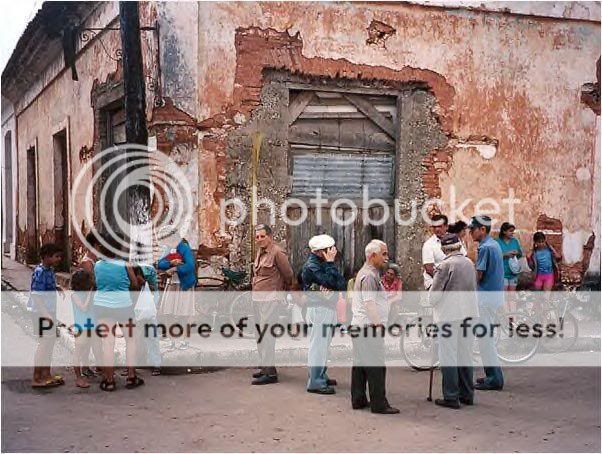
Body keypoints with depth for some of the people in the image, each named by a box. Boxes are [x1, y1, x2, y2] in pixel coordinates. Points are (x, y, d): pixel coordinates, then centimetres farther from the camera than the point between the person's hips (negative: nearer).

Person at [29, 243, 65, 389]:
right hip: (41, 313, -9)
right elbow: (36, 295, -23)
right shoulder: (39, 272, -20)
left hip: (49, 312, 9)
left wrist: (56, 287, 3)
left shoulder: (50, 270, 7)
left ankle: (46, 375, 25)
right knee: (44, 343, -2)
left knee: (50, 342, 14)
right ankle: (36, 378, 8)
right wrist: (46, 315, -24)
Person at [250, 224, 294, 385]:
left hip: (270, 298, -9)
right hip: (257, 298, 9)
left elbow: (289, 275, -6)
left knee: (266, 334, -10)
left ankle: (270, 372, -8)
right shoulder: (260, 252, 11)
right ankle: (264, 365, 27)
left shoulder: (277, 253, -13)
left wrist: (284, 291, 8)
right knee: (259, 334, 15)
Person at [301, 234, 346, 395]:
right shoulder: (312, 265, -15)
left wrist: (330, 286, -11)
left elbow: (342, 284, 9)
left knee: (322, 345, 17)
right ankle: (315, 383, -3)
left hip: (328, 309, 10)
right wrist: (330, 262, -17)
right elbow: (332, 282, -25)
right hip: (319, 309, -10)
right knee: (318, 345, -7)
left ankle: (320, 376, 28)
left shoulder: (322, 263, 13)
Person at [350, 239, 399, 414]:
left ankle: (358, 400, 19)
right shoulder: (369, 276, -15)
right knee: (376, 367, -7)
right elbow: (369, 303, -21)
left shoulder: (365, 273, 19)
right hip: (369, 327, -11)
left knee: (360, 364, 13)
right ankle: (379, 404, -3)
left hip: (358, 326, 11)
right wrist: (378, 324, -21)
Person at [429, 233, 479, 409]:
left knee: (448, 356, 0)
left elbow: (434, 293, -11)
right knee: (465, 354, 15)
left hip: (449, 315, -7)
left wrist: (433, 303, 8)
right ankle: (467, 394, 22)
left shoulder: (445, 265, -12)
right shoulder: (469, 263, 8)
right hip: (469, 313, 7)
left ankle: (451, 397, 2)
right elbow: (473, 288, 15)